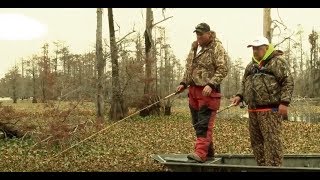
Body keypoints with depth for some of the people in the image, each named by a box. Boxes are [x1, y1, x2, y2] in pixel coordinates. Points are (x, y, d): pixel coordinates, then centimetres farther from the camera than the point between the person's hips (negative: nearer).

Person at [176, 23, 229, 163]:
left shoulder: (217, 48, -8)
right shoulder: (194, 47, 16)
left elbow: (222, 69, -14)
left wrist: (211, 84, -24)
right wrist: (183, 83, 14)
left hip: (208, 91, -8)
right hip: (193, 90, 8)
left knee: (204, 124, -11)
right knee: (197, 123, 12)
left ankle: (201, 153, -12)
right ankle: (209, 150, 24)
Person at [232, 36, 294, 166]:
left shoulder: (277, 62, -3)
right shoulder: (251, 65, 19)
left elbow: (288, 82, -9)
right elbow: (244, 83, 27)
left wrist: (284, 102, -17)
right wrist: (239, 95, 10)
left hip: (270, 110, -8)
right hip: (253, 110, 8)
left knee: (272, 140, -9)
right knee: (256, 140, 12)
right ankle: (261, 165, 22)